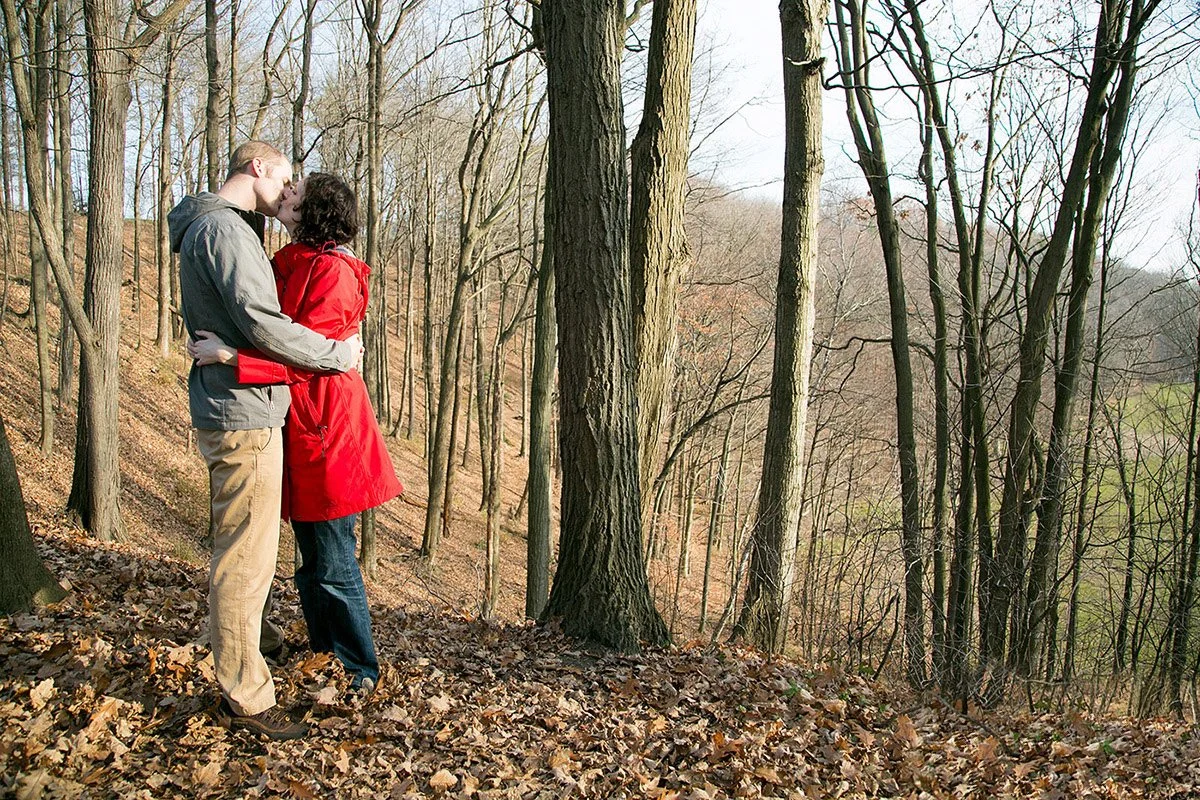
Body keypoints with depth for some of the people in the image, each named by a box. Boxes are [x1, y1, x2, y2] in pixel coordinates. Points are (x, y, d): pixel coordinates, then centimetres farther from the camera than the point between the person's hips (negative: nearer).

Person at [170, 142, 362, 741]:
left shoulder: (222, 227, 21)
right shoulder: (223, 227, -12)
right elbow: (262, 325, -20)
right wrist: (338, 354, -10)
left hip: (235, 415, 11)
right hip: (244, 417, -11)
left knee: (241, 555, 18)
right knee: (245, 559, -5)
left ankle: (239, 679, 31)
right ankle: (245, 698, 4)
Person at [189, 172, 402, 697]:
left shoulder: (331, 271, -15)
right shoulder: (292, 265, 14)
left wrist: (232, 354, -29)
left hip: (324, 434, -9)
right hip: (299, 435, 9)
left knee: (332, 564, -1)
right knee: (313, 562, 19)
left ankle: (358, 674, 13)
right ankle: (324, 660, 34)